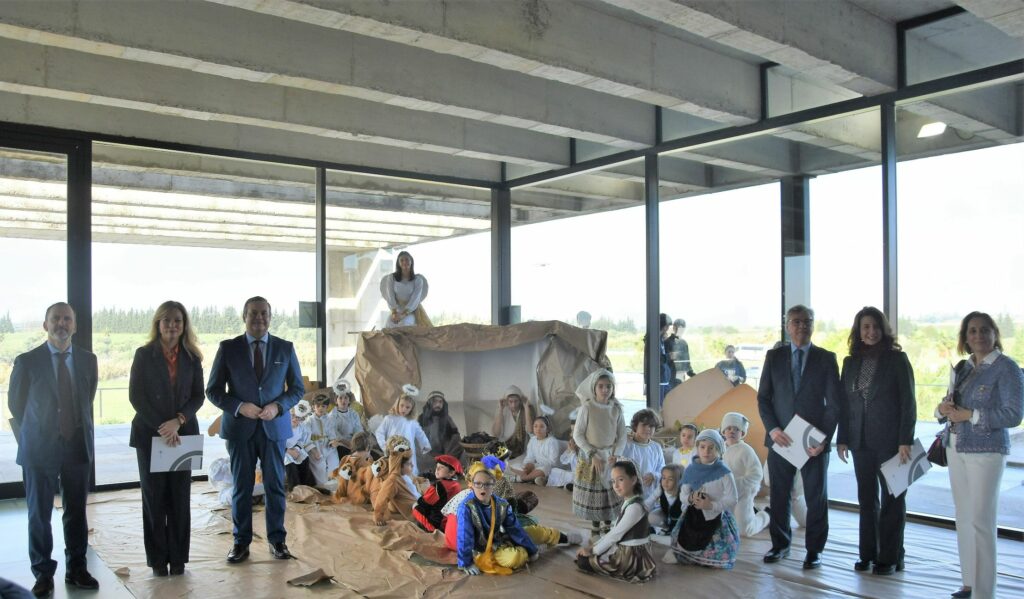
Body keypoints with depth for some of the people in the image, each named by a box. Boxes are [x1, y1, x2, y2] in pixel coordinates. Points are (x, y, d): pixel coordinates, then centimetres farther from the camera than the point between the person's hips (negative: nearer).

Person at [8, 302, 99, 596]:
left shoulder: (88, 360, 2)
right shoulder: (27, 361, -7)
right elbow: (16, 404, 3)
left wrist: (77, 428, 11)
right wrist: (34, 434, 7)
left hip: (77, 445, 2)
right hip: (40, 447, -2)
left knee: (77, 511, 11)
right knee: (39, 514, 7)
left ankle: (76, 569, 24)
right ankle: (43, 573, 20)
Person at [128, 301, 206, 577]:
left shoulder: (191, 358, 5)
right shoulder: (144, 355, 0)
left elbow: (198, 396, 3)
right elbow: (135, 396, -5)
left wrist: (178, 420, -14)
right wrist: (161, 427, -13)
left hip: (183, 434, 2)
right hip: (150, 434, -2)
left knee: (180, 497, 4)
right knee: (154, 496, 4)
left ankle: (178, 557, 13)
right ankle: (158, 558, 14)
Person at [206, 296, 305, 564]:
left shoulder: (285, 348, 3)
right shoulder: (228, 348, 0)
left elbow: (297, 388, 7)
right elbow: (213, 390, 1)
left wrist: (278, 406, -12)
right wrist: (239, 407, -15)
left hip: (274, 427, 1)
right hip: (240, 427, -1)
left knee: (275, 484, 7)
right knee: (241, 486, 8)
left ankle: (277, 539, 20)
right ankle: (241, 542, 19)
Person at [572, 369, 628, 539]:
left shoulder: (616, 409, -4)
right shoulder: (587, 408, -12)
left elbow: (622, 436, 1)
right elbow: (577, 435, -10)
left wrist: (616, 455, -13)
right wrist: (593, 455, -15)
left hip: (610, 457, 3)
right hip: (590, 457, -2)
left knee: (610, 493, 8)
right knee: (593, 494, 5)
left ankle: (607, 527, 24)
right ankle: (595, 528, 21)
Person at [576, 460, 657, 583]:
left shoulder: (635, 506, -24)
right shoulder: (628, 502, 7)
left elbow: (616, 534, -22)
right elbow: (614, 531, 11)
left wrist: (593, 551, -13)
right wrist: (595, 546, 3)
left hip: (631, 557, -10)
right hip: (625, 551, 10)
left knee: (582, 561, -8)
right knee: (583, 554, 17)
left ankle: (626, 571, -1)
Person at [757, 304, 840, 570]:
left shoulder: (826, 358, 1)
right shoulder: (774, 356, 5)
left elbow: (834, 403, -1)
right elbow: (763, 397, 6)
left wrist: (824, 439, -10)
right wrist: (772, 429, -9)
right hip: (780, 438, 1)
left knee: (816, 497, 6)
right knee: (779, 495, 9)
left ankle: (814, 549, 20)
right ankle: (780, 544, 25)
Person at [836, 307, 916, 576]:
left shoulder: (897, 359, -4)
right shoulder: (851, 362, 8)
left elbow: (908, 401, -7)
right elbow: (844, 402, 9)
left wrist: (906, 440, -14)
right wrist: (842, 438, 4)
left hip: (890, 440, -4)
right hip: (861, 441, 4)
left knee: (892, 498, 5)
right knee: (866, 499, 9)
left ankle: (890, 557, 14)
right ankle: (868, 554, 18)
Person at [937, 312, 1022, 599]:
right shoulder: (963, 367, 11)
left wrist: (969, 415, -19)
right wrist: (943, 408, -5)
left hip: (986, 451, -7)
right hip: (956, 448, 7)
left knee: (981, 522, -5)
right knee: (963, 518, 12)